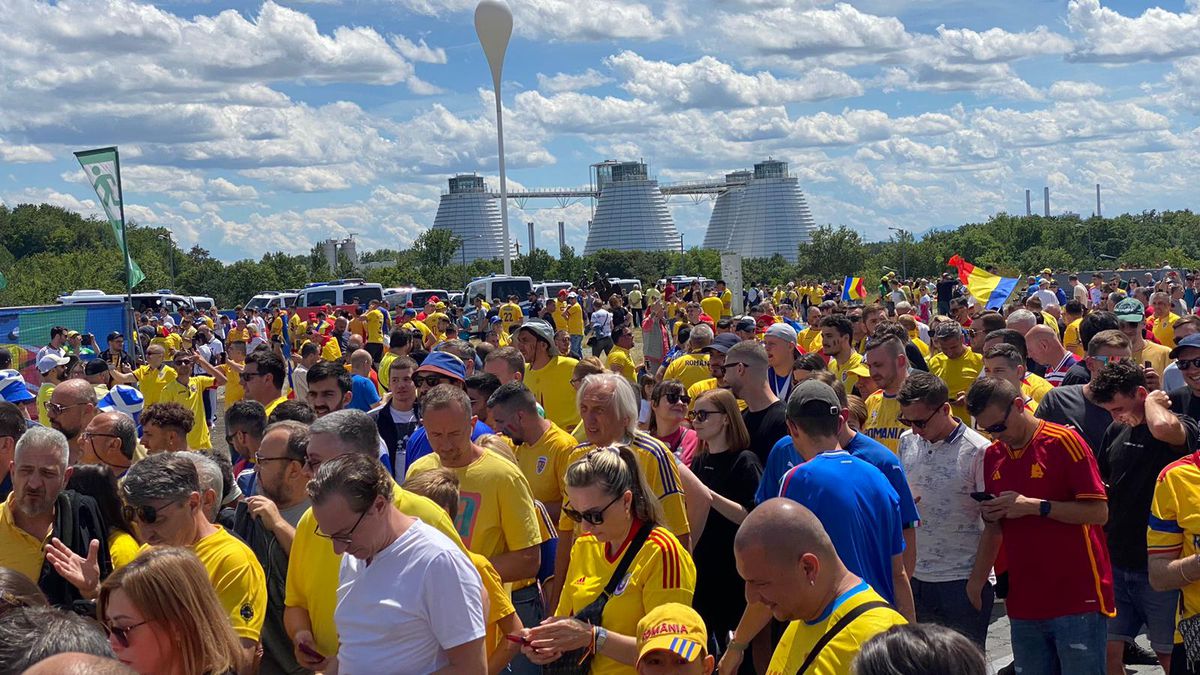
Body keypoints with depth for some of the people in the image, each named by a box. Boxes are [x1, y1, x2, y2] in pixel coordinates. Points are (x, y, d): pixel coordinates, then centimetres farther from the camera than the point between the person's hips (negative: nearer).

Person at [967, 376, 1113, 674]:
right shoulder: (993, 454, 11)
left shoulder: (1063, 441, -8)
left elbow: (1098, 512, -11)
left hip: (1076, 597, -6)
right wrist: (991, 516, -2)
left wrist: (1034, 506, -17)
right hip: (1023, 601, 6)